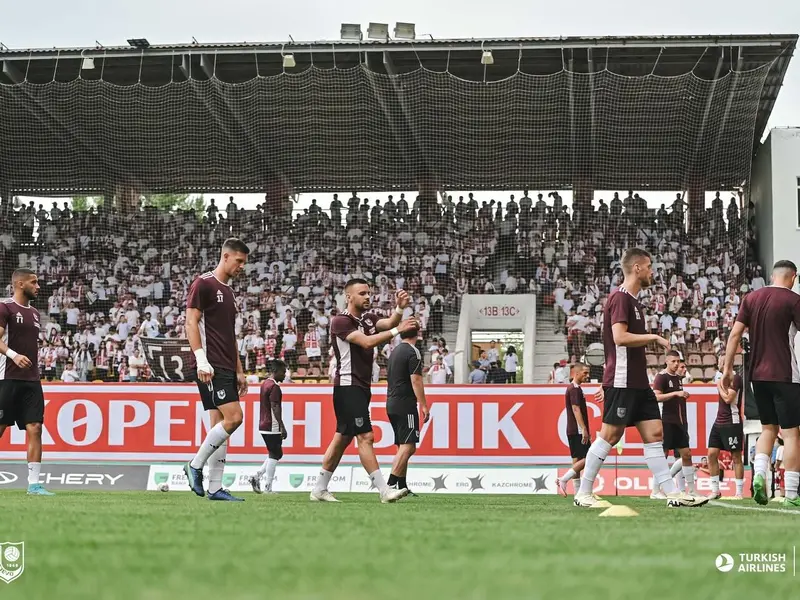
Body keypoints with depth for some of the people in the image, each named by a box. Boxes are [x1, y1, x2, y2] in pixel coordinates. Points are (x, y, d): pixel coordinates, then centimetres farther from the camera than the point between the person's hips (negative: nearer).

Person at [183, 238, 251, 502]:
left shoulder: (228, 291, 21)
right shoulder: (203, 284, -5)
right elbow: (191, 322, -12)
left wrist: (239, 371, 23)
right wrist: (201, 359, -21)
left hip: (226, 368, 9)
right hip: (209, 366, -9)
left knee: (219, 425, 6)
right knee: (233, 417, -17)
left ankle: (215, 488, 8)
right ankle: (195, 465, -4)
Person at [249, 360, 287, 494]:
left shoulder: (265, 383, 16)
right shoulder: (274, 386, -14)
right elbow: (275, 407, -20)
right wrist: (282, 427, -20)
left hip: (263, 425, 9)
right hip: (272, 427, -9)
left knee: (277, 453, 16)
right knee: (274, 455, -3)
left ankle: (257, 476, 8)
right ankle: (268, 487, -2)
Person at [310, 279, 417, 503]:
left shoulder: (368, 318, 13)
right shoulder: (340, 321, -10)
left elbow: (388, 323, -5)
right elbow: (367, 342, -21)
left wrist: (400, 308, -22)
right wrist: (397, 330, -24)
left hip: (361, 388, 9)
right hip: (348, 386, -9)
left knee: (342, 439, 11)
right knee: (365, 437, -13)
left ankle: (319, 489, 18)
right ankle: (384, 490, -17)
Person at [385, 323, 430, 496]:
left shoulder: (395, 351, 18)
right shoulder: (413, 352, -9)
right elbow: (415, 380, -16)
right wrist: (424, 405, -16)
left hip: (391, 404, 9)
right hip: (405, 405, -9)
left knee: (404, 447, 12)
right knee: (407, 446, -13)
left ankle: (402, 487, 11)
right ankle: (391, 484, -22)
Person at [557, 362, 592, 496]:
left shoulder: (574, 388, 20)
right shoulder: (575, 389, -11)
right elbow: (576, 409, -19)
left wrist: (585, 430, 23)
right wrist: (584, 429, -23)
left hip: (573, 431, 10)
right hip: (577, 431, -10)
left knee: (577, 461, 7)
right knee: (587, 459, -12)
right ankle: (563, 480, -13)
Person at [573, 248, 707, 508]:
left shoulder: (633, 301, 19)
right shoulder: (620, 297, -11)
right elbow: (619, 337, -21)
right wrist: (653, 337, -14)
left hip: (638, 382, 10)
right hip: (621, 381, -10)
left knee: (654, 433, 4)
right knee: (610, 435, -6)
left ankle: (672, 493, 1)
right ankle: (583, 494, 2)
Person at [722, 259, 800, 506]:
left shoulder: (751, 298, 7)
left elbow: (735, 334, 4)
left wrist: (727, 369, 7)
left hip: (757, 375, 5)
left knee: (768, 428, 18)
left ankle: (759, 474, -4)